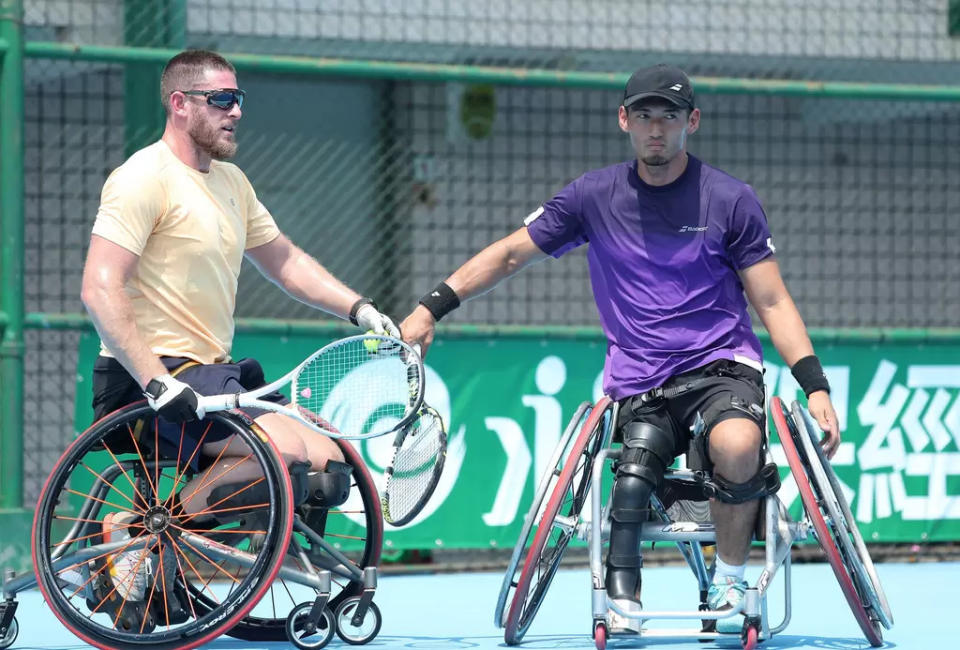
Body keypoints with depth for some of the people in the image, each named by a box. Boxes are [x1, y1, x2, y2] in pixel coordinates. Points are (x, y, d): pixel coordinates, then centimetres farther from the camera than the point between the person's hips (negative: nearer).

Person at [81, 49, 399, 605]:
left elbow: (284, 259, 28)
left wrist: (358, 308, 13)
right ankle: (134, 531, -18)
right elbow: (100, 289, -20)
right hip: (151, 378, -9)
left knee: (328, 464, -2)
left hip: (213, 374, 9)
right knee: (286, 450, -27)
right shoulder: (146, 178, -11)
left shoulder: (232, 182, 17)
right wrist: (155, 381, -28)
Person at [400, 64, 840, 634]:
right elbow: (509, 255, 15)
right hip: (638, 386, 2)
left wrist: (816, 385, -9)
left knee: (736, 446, -33)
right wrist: (431, 309, 7)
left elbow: (773, 303, 2)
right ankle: (622, 608, -10)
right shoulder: (595, 196, 6)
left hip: (720, 365, -2)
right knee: (633, 480, -26)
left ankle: (730, 582, -10)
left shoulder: (731, 200, 1)